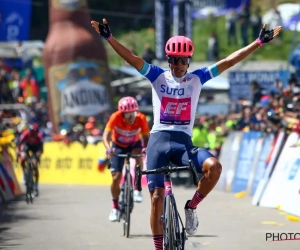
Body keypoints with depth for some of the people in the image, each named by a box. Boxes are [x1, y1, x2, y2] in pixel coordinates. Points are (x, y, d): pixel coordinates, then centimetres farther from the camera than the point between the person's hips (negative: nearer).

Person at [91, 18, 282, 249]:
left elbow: (228, 61, 3)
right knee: (157, 197, -5)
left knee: (214, 167, -28)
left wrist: (259, 42, -1)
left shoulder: (197, 79, 7)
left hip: (184, 142, 1)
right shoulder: (158, 76, 4)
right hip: (159, 140, -1)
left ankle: (191, 206, -3)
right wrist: (109, 38, -22)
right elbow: (132, 58, -8)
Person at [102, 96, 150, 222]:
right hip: (118, 146, 0)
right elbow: (106, 135, -36)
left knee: (138, 155, -35)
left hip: (134, 144, 0)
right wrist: (108, 149, -56)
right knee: (116, 177, -6)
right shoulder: (116, 117, -32)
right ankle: (115, 208, 15)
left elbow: (146, 137, -26)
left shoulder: (141, 118, -30)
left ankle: (137, 190, -23)